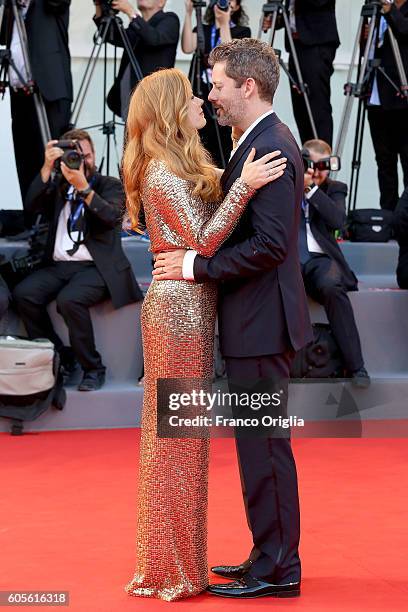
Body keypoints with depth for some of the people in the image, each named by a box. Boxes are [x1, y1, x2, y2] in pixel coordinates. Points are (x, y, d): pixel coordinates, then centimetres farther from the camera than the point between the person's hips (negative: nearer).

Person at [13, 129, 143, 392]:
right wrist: (47, 167, -9)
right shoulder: (58, 187, 19)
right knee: (23, 293, -23)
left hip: (95, 266, -4)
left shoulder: (110, 185, 9)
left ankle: (93, 368, -15)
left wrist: (83, 187, -22)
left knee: (69, 299, -33)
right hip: (58, 266, 4)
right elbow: (32, 205, 0)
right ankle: (61, 358, -7)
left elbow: (112, 217, -11)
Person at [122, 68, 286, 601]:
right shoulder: (163, 173, -14)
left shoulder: (183, 168, 16)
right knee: (178, 434, -4)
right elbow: (204, 240, -19)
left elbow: (205, 230, 13)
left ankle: (172, 560, 22)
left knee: (177, 434, 13)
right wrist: (244, 185, -24)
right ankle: (172, 572, 4)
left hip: (187, 305, 10)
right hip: (180, 306, -10)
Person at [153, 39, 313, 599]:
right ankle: (272, 558, 25)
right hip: (255, 319, 10)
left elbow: (270, 244, -24)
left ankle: (277, 571, 7)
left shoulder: (269, 148, -18)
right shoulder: (264, 142, 14)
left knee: (264, 445, -2)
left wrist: (195, 265, -18)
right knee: (262, 443, 15)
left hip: (261, 322, -10)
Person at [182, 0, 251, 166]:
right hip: (202, 98, 3)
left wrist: (224, 24, -12)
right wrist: (189, 13, -8)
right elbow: (187, 48, -7)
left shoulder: (242, 32, 6)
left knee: (225, 156, -6)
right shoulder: (202, 29, 14)